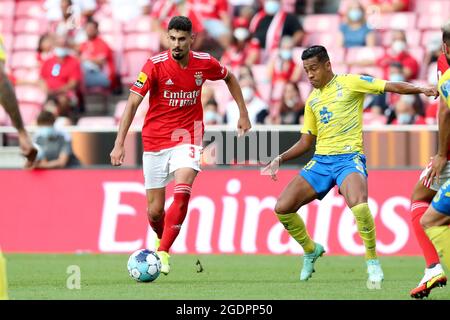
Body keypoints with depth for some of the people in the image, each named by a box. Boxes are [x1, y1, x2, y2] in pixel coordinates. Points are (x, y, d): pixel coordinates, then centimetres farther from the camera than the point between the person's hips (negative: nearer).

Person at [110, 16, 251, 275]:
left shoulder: (204, 63, -5)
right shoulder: (155, 65, -13)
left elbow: (229, 78, 18)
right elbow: (133, 102, -14)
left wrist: (243, 113, 16)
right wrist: (120, 143, -22)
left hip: (187, 139, 0)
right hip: (155, 141, 0)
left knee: (182, 193, -26)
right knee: (155, 211, 3)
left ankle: (163, 253, -22)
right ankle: (162, 239, 37)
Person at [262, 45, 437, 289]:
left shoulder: (349, 83, 0)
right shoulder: (312, 100, 17)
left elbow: (390, 86, -6)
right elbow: (306, 142, 22)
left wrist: (422, 89, -21)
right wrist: (280, 159, 10)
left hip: (349, 157, -6)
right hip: (321, 160, 6)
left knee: (359, 206, -34)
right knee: (282, 208, -5)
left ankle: (372, 262, -14)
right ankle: (311, 250, 21)